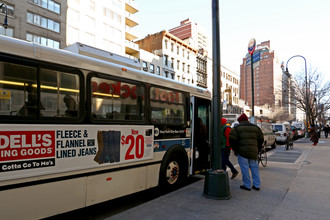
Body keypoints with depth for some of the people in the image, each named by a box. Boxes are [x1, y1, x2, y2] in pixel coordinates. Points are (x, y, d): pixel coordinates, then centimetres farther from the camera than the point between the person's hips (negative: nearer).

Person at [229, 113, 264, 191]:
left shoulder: (237, 127, 1)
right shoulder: (255, 127, 15)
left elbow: (232, 139, -8)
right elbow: (261, 139, 15)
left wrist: (235, 149, 1)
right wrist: (257, 149, 19)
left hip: (242, 151, -5)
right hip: (253, 151, 5)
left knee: (245, 169, 2)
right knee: (254, 168, 13)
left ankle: (247, 185, 7)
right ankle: (256, 185, 18)